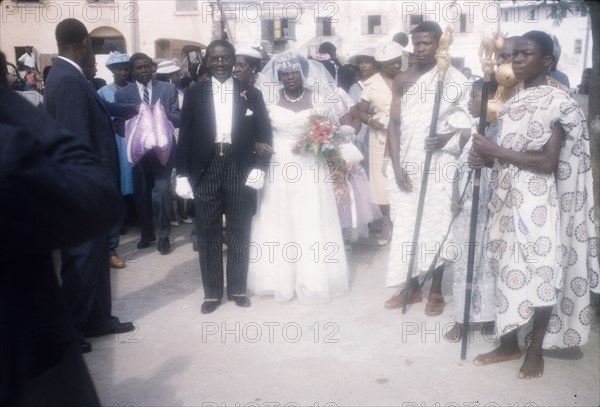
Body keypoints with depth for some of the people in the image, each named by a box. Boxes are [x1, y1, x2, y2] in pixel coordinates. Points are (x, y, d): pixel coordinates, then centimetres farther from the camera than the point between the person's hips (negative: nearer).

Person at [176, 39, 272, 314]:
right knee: (208, 235, 7)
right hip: (205, 170, 0)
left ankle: (237, 288, 25)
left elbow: (264, 134, 4)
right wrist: (183, 174, -3)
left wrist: (260, 167, -10)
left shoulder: (251, 94, 5)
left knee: (239, 234, 10)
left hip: (240, 170, 0)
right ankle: (212, 292, 20)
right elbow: (185, 136, 3)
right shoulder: (194, 94, 5)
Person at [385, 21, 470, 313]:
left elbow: (466, 124, -1)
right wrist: (396, 166, -5)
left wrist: (447, 138, -22)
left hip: (438, 166, -3)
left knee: (436, 227, 3)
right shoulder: (402, 80, 7)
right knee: (406, 226, 8)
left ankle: (436, 291, 17)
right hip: (406, 166, 3)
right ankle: (411, 287, 22)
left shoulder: (455, 80, -3)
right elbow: (394, 124, 4)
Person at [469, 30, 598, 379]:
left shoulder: (558, 102, -10)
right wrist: (487, 158, -2)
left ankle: (536, 350, 17)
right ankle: (509, 344, 24)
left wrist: (495, 151, -15)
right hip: (508, 200, 7)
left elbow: (548, 161, -18)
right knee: (510, 271, 12)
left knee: (541, 276, 1)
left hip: (537, 203, -7)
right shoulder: (514, 103, 12)